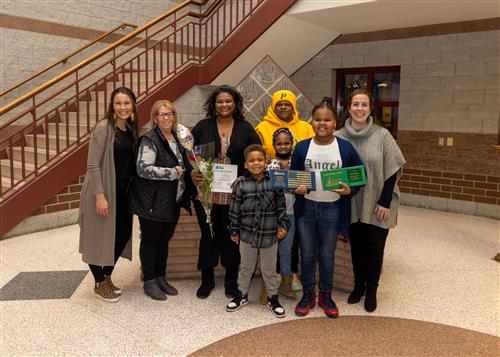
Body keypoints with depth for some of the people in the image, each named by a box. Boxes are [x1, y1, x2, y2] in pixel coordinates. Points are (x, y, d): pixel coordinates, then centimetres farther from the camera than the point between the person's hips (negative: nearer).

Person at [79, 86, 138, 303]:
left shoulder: (130, 129, 8)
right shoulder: (104, 127, -14)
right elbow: (92, 165, -17)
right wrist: (100, 196, -21)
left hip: (122, 192, 7)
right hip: (102, 192, -7)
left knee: (122, 234, 11)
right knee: (99, 237, 5)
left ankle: (107, 277, 30)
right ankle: (99, 283, 23)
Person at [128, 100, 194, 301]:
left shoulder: (177, 138, 12)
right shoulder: (149, 141, -13)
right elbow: (143, 169, -24)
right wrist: (172, 173, -21)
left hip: (173, 202, 7)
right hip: (152, 203, -7)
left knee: (164, 239, 16)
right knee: (150, 240, 6)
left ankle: (161, 278, 30)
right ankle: (149, 282, 19)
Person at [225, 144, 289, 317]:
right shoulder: (241, 185, -7)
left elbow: (281, 207, 0)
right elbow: (235, 210, -1)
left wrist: (283, 225, -4)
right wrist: (234, 231, 1)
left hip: (269, 235, 0)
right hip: (247, 234, 0)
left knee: (269, 269, 13)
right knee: (246, 267, 18)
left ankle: (273, 298, 30)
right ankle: (242, 295, 36)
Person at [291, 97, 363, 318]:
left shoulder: (345, 148, -5)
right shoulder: (302, 147, -2)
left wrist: (349, 190, -15)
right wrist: (296, 188, -16)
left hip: (332, 209, -1)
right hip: (305, 207, 1)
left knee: (327, 255, 12)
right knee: (307, 254, 12)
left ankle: (326, 296, 31)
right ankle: (308, 295, 29)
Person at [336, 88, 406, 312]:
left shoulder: (382, 135, -9)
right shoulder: (339, 137, -4)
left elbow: (392, 170, -7)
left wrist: (385, 202, -10)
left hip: (376, 204, -2)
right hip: (351, 204, 2)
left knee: (374, 247, 6)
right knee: (356, 246, 13)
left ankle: (371, 291, 25)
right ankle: (358, 286, 32)